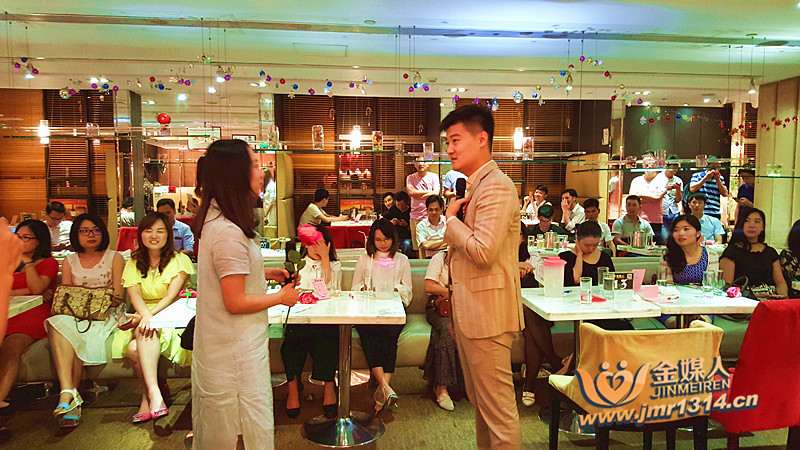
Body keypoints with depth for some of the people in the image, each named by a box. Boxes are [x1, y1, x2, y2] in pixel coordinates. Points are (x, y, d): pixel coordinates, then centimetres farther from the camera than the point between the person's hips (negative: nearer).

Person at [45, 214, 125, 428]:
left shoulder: (114, 258, 9)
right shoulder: (69, 262, 19)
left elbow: (119, 296, 1)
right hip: (74, 314, 2)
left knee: (79, 333, -33)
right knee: (58, 326, -31)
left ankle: (68, 393, -22)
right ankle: (69, 392, -40)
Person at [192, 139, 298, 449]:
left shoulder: (214, 220, 3)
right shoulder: (229, 233, -27)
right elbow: (235, 303, -24)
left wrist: (263, 273, 8)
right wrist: (281, 298, -11)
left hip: (219, 344, 9)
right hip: (235, 350, -9)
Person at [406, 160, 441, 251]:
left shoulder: (433, 176, 6)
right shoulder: (410, 178, 9)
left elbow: (436, 193, -6)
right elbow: (411, 192, -9)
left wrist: (417, 194, -6)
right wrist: (428, 192, -6)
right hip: (415, 216, 1)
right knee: (416, 244, 4)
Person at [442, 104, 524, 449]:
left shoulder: (496, 187, -16)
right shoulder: (476, 186, 15)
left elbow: (483, 251, -25)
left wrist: (452, 219, -11)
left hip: (486, 312, -10)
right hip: (469, 312, 10)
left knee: (498, 408, 0)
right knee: (480, 403, 21)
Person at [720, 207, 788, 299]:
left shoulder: (771, 252, 20)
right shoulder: (731, 251, 1)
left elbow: (780, 282, 19)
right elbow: (727, 286, -7)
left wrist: (783, 295, -4)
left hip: (772, 300, 5)